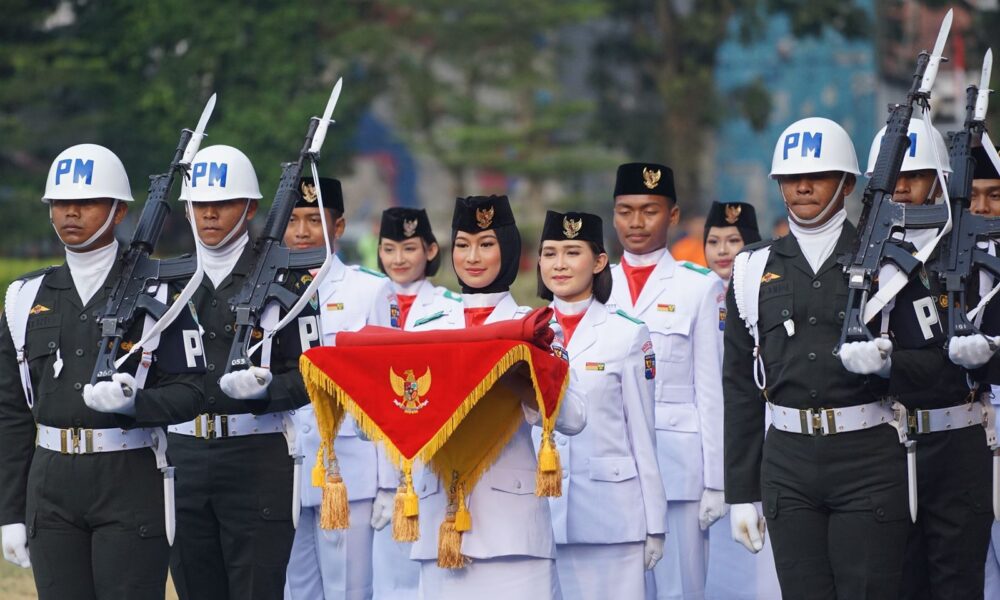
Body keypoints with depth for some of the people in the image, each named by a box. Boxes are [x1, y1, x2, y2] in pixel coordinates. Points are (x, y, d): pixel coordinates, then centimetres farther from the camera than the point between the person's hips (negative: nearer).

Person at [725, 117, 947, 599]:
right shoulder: (756, 270, 11)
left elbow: (931, 361, 5)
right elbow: (741, 387, 12)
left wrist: (884, 363, -18)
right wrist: (741, 493, 9)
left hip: (869, 457, -3)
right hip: (789, 463, 3)